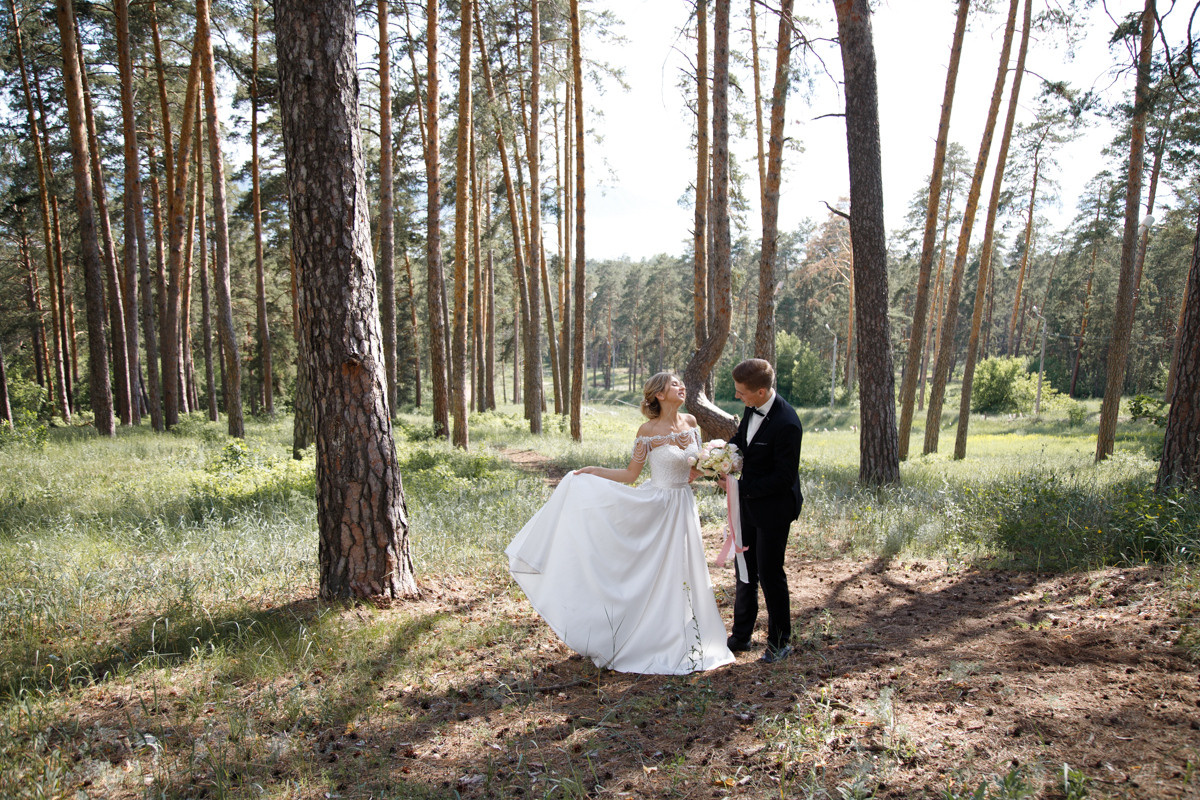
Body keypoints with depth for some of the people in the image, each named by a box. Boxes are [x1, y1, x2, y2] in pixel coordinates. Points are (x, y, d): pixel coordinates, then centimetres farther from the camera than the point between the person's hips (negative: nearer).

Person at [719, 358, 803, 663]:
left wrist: (740, 487, -21)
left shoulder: (786, 424, -28)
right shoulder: (753, 409, -2)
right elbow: (740, 439, 17)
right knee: (745, 569, 17)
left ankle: (779, 641, 23)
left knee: (769, 573, 4)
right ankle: (741, 635, 31)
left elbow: (784, 477, -24)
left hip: (772, 508, -8)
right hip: (749, 504, 8)